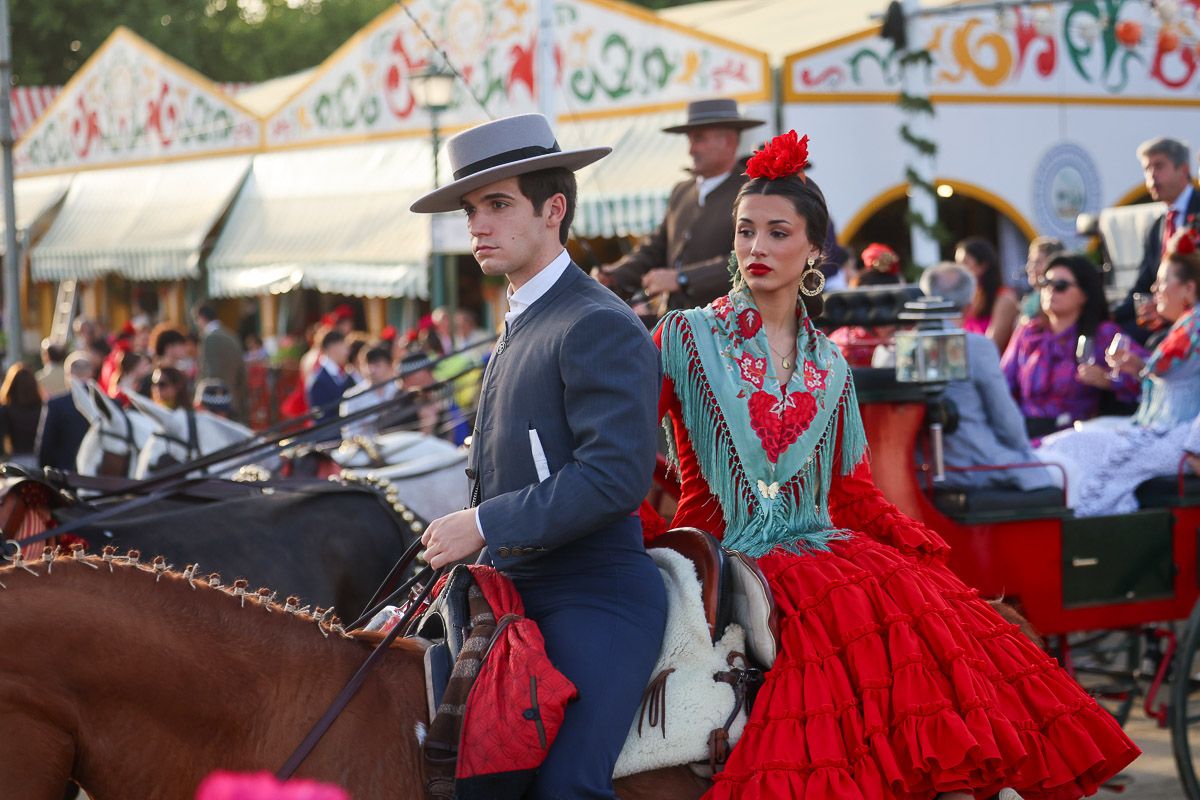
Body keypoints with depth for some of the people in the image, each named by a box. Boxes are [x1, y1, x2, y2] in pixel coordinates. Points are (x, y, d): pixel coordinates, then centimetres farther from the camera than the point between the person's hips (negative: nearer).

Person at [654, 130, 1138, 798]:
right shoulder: (687, 337, 4)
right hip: (729, 561, -4)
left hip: (826, 551, 4)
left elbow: (854, 495, 16)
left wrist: (937, 554, 2)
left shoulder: (831, 368, 16)